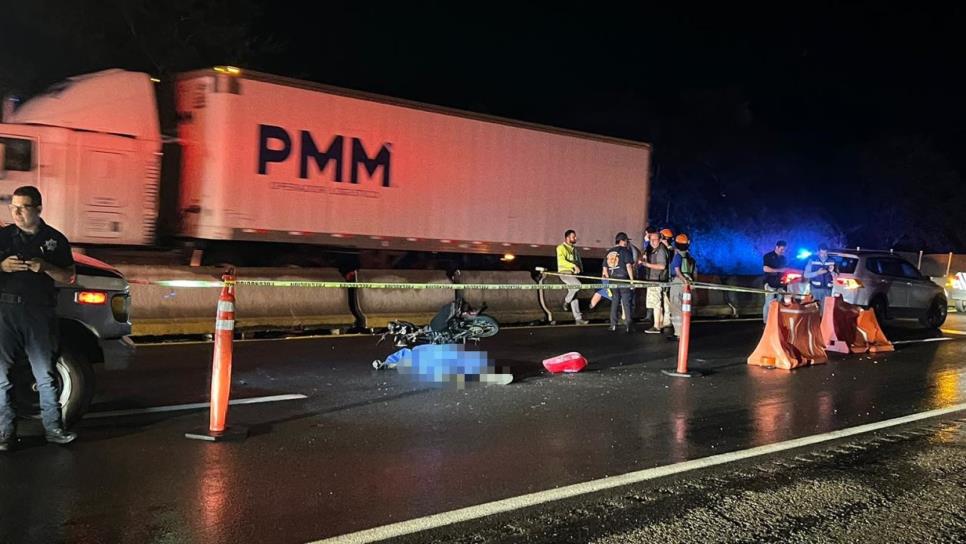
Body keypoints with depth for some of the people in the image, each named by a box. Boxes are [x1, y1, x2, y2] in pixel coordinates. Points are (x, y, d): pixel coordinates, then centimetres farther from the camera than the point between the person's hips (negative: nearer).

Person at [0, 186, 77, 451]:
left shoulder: (55, 239, 7)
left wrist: (45, 267, -10)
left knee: (45, 374, 3)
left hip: (40, 312, 0)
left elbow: (68, 276, 8)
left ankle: (53, 427, 10)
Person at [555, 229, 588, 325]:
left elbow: (579, 262, 25)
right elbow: (562, 261, -19)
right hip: (564, 273, -7)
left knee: (574, 296, 3)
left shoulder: (575, 249, 19)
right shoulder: (561, 248, -5)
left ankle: (578, 318, 1)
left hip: (573, 273, 7)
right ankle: (566, 301, -8)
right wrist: (574, 266, -27)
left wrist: (580, 268, 7)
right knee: (578, 285, -30)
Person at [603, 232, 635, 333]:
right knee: (626, 303, 0)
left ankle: (613, 325, 14)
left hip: (612, 280, 5)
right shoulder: (625, 251, -6)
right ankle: (628, 326, -2)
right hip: (623, 279, -5)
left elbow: (605, 269, 13)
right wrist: (632, 279, -10)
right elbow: (628, 266, -14)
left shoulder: (609, 252, 12)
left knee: (614, 302, 13)